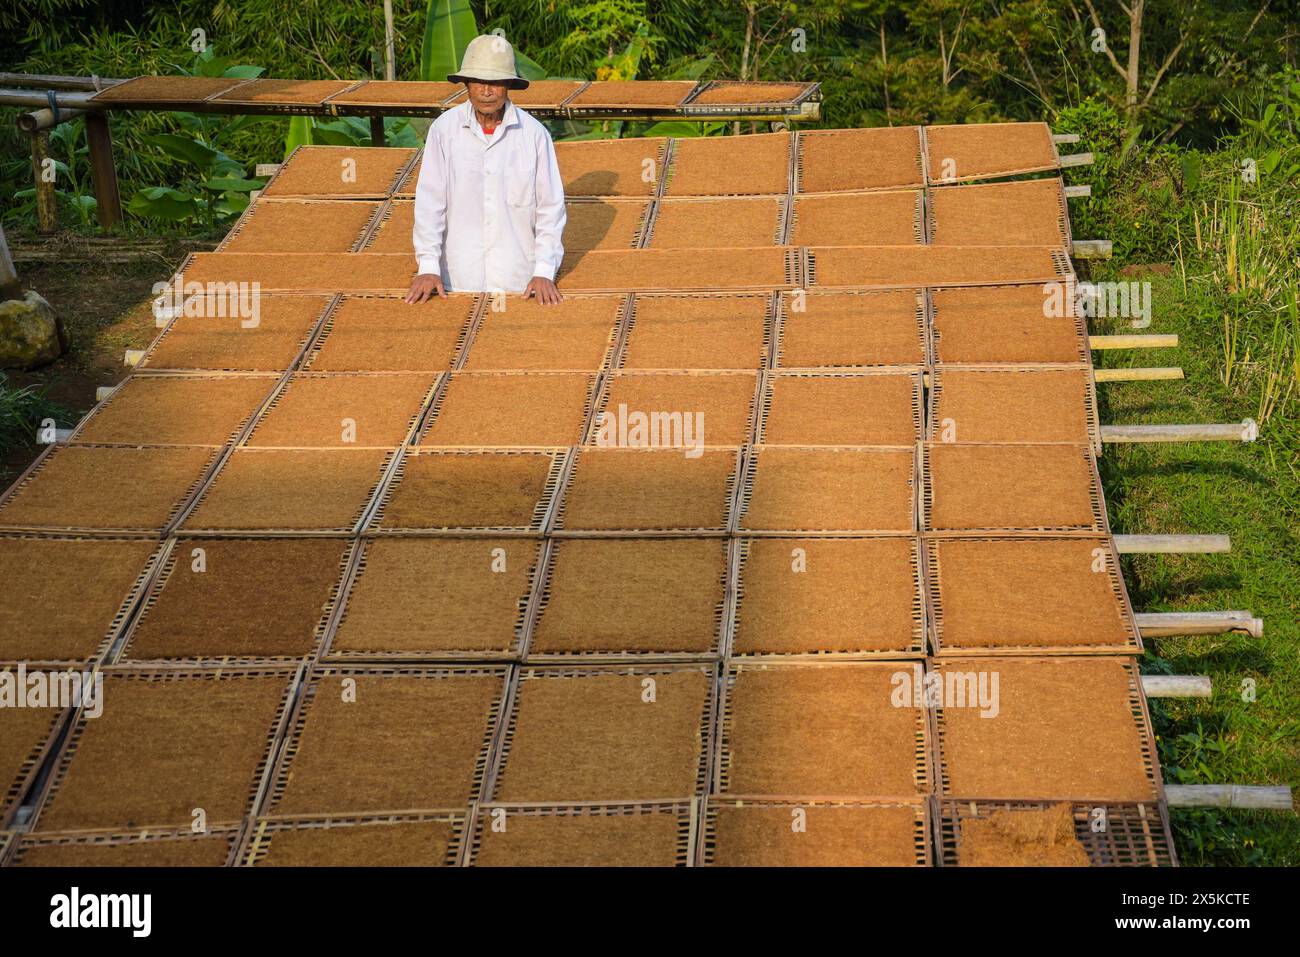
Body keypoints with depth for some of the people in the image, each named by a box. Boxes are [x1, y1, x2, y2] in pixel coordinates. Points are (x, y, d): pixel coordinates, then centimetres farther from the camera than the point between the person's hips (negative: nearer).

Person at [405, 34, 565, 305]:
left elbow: (550, 207, 0)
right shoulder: (444, 129, -4)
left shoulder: (534, 134, -3)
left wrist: (544, 272, -7)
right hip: (458, 279, 0)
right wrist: (428, 267, -9)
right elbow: (429, 201, -3)